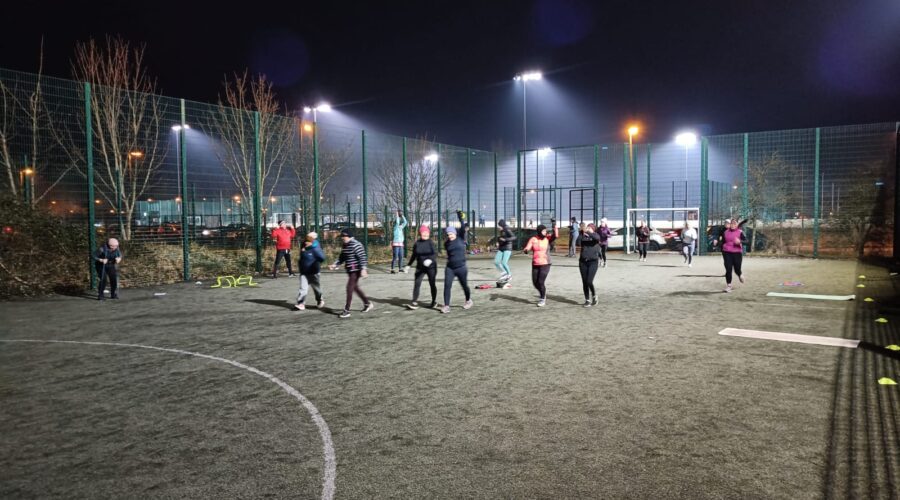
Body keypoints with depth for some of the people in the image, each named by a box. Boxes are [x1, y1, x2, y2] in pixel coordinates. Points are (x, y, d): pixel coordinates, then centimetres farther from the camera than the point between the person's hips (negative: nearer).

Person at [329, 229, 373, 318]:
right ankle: (367, 304, 32)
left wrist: (363, 269, -26)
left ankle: (347, 310, -5)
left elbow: (362, 257, -20)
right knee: (355, 287, 17)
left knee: (350, 288, -10)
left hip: (356, 270, -10)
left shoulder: (355, 245, -17)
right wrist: (335, 265, 6)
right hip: (350, 270, 10)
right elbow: (341, 258, 18)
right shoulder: (345, 246, 11)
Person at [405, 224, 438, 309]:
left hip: (431, 267, -3)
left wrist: (430, 260, -38)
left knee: (432, 284, 5)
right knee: (417, 283, -8)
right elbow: (414, 255, 14)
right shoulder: (417, 243, 2)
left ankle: (434, 301, 23)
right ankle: (414, 302, -9)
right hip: (420, 267, 3)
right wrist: (409, 264, 17)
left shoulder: (431, 243, -8)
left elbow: (435, 253, -20)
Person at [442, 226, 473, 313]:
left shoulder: (460, 240, -3)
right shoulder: (446, 244, 7)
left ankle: (468, 300, 37)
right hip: (450, 268, 2)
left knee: (464, 285, 11)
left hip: (461, 268, -2)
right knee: (447, 286, -11)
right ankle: (446, 306, -9)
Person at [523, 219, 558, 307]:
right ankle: (543, 295, 37)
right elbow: (527, 249, -10)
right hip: (535, 264, 3)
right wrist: (525, 251, -34)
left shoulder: (548, 238, -5)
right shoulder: (533, 239, -2)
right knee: (535, 282, 9)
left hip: (545, 264, -3)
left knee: (541, 282, -11)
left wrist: (554, 225, -33)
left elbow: (556, 235, -23)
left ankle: (543, 299, 10)